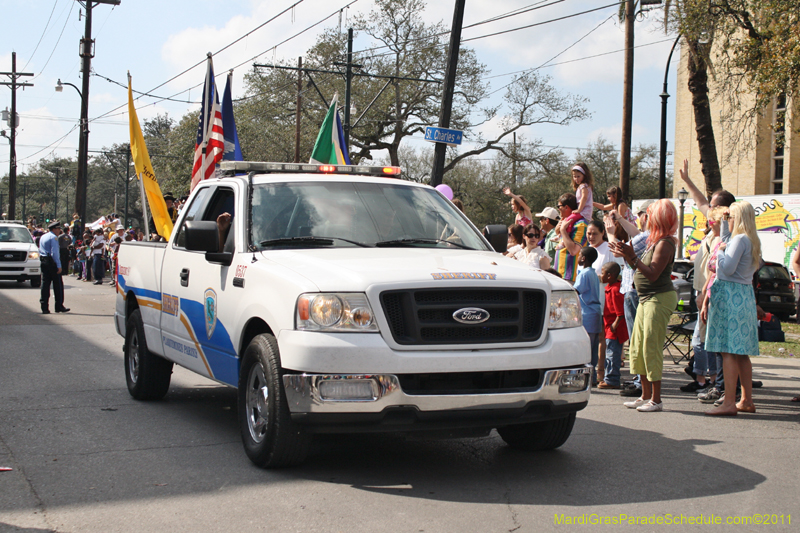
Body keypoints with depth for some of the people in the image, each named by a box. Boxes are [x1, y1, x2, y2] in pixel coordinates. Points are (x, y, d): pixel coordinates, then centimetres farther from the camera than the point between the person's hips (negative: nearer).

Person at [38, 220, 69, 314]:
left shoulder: (43, 237, 17)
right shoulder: (53, 237, -10)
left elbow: (40, 251, 19)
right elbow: (55, 252, -17)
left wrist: (42, 260, 19)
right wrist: (59, 266, -18)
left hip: (43, 263, 8)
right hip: (52, 263, -8)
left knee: (45, 284, 5)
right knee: (58, 284, 0)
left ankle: (44, 308, 2)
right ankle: (59, 306, 3)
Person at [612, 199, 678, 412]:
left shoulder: (665, 243, -13)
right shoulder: (653, 241, 17)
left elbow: (652, 274, -21)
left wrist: (633, 257, -24)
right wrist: (628, 256, 11)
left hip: (659, 298, -10)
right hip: (646, 299, 10)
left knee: (651, 347, -9)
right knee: (637, 347, 10)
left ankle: (656, 399, -2)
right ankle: (645, 395, 18)